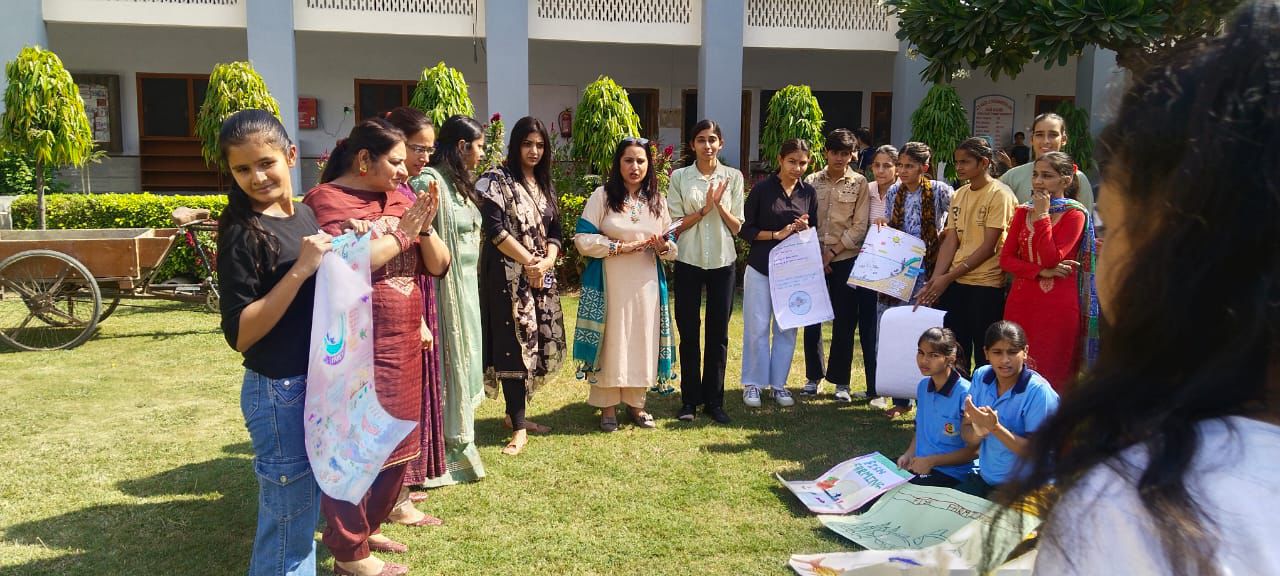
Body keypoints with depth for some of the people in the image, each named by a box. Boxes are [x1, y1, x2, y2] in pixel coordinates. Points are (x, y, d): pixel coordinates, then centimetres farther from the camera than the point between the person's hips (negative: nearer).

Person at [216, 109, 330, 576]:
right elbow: (239, 334, -20)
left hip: (318, 382, 8)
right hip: (279, 393, -7)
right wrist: (300, 270, -27)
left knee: (306, 506, 22)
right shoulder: (243, 233, -16)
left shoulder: (305, 215, 5)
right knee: (289, 515, 6)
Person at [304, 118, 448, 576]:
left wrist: (424, 225, -8)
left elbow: (438, 265, 10)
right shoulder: (326, 200, -9)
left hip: (403, 348, 8)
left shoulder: (399, 198, 11)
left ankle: (367, 527, 36)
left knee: (397, 445, 16)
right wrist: (401, 232, -14)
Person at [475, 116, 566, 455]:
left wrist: (547, 261, -7)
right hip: (509, 276, -7)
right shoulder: (497, 180, -5)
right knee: (514, 346, -8)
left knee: (540, 345, 8)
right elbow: (494, 229, -14)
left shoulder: (544, 185, 15)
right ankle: (518, 427, -3)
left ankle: (516, 412, 22)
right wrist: (529, 262, -13)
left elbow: (555, 230, 12)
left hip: (542, 276, 7)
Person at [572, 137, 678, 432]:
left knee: (643, 341, 7)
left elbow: (671, 247, 12)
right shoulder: (602, 196, -3)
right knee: (609, 341, 0)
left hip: (646, 283, 4)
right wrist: (619, 247, -17)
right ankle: (607, 405, 13)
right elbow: (582, 239, -8)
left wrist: (663, 247, -11)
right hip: (610, 283, -3)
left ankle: (635, 402, 22)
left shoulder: (657, 200, 10)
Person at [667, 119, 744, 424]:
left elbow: (737, 226, 3)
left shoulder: (733, 177, 4)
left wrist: (719, 205, -14)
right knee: (689, 332, 5)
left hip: (722, 262, 1)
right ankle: (690, 399, 17)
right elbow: (675, 225, -2)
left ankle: (714, 400, 17)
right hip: (689, 261, -1)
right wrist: (704, 209, -14)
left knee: (718, 333, 6)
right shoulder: (679, 177, 1)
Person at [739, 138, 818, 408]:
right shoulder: (762, 189, -4)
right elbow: (745, 229, -4)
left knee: (787, 328, 7)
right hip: (761, 267, -3)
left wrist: (805, 229, -9)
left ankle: (779, 383, 19)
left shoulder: (809, 193, 6)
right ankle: (753, 383, 13)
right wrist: (776, 234, -14)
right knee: (757, 327, 1)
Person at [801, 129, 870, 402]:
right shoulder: (812, 181, 7)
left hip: (845, 259, -2)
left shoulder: (859, 183, 1)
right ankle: (813, 376, 18)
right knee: (811, 319, 5)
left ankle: (840, 381, 13)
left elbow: (860, 226, -4)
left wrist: (832, 252, -10)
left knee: (844, 322, 3)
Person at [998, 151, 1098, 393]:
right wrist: (1041, 272, -12)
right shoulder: (1023, 212, 11)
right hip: (1021, 302, 5)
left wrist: (1042, 215, -12)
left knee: (1053, 377, 0)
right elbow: (1006, 258, 3)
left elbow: (1052, 259, -16)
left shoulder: (1075, 214, -5)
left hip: (1057, 306, -5)